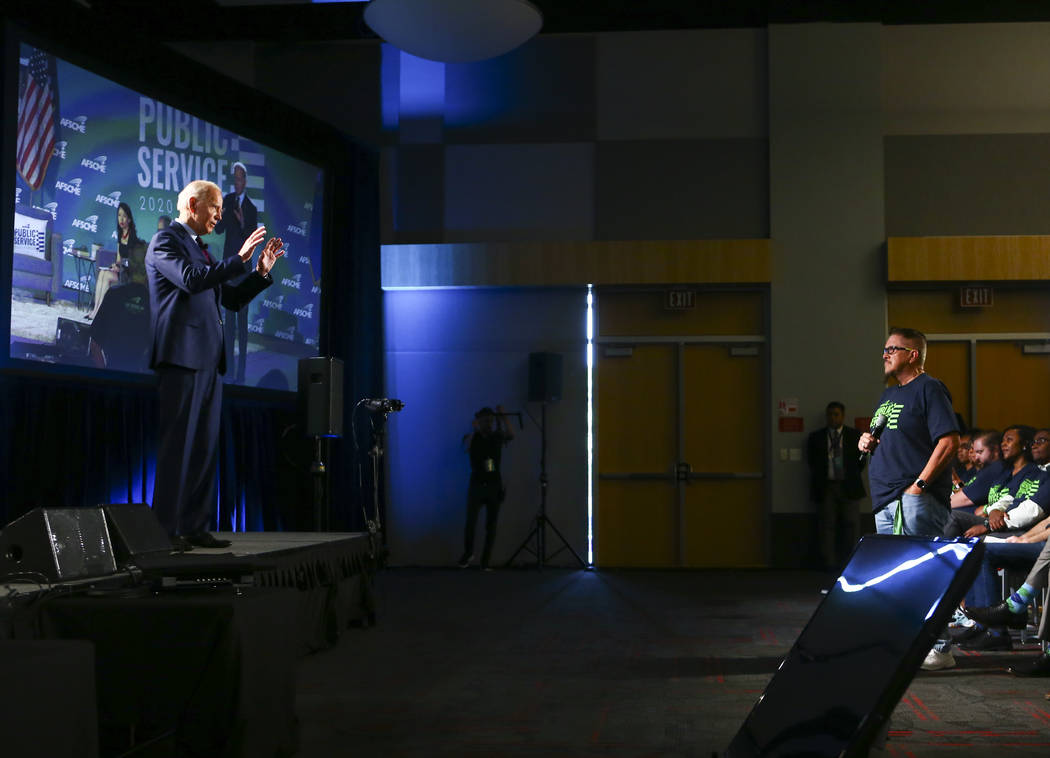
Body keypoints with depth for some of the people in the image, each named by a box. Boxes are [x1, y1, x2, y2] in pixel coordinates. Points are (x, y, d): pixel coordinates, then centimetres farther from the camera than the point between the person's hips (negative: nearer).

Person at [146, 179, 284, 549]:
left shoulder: (200, 248, 24)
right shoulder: (165, 241, -3)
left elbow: (232, 299, 24)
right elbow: (191, 280, -20)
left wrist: (262, 271, 11)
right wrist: (239, 258, -17)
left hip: (208, 360, 9)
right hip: (182, 356, -9)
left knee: (205, 448, 7)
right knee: (177, 446, -8)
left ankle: (195, 527, 11)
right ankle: (166, 529, -5)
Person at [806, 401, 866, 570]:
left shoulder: (854, 435, 9)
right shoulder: (816, 437, 9)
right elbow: (811, 461, 8)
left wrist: (852, 475, 5)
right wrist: (821, 477, 4)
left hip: (848, 486, 0)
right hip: (826, 487, 0)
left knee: (850, 524, -1)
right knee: (827, 525, -3)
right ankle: (829, 562, 0)